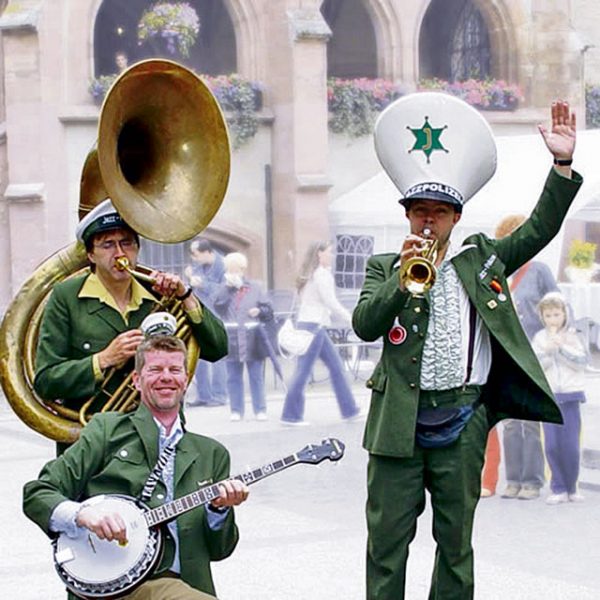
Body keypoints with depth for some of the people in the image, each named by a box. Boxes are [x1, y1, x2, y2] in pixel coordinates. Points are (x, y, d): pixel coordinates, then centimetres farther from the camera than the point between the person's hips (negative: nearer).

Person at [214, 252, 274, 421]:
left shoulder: (254, 288, 7)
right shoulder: (224, 289, 7)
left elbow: (269, 312, 8)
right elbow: (218, 306, -12)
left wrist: (259, 311, -12)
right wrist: (228, 287, -14)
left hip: (252, 339, -1)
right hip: (232, 339, 1)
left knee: (256, 376, 3)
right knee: (234, 377, 4)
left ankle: (260, 409, 9)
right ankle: (236, 410, 10)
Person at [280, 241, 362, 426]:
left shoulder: (309, 275, 17)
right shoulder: (322, 275, -11)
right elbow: (331, 303, -15)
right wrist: (351, 322, -10)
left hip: (306, 323, 10)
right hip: (314, 325, -10)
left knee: (335, 365, 12)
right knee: (304, 369, -7)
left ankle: (349, 410, 15)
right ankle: (291, 415, -4)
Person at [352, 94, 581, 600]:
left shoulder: (480, 259, 11)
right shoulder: (385, 268, 6)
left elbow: (538, 232, 3)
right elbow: (364, 326, -7)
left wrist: (563, 166, -7)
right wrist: (403, 281, -20)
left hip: (463, 420, 1)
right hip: (400, 420, -1)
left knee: (456, 538, 9)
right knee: (388, 537, 1)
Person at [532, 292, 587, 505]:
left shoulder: (572, 336, 3)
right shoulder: (539, 338, 6)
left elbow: (581, 361, -6)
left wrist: (562, 348, -16)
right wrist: (546, 351, -18)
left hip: (570, 395, -1)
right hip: (547, 397, 1)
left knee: (571, 445, -3)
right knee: (552, 445, -4)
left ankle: (571, 487, 12)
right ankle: (558, 489, 4)